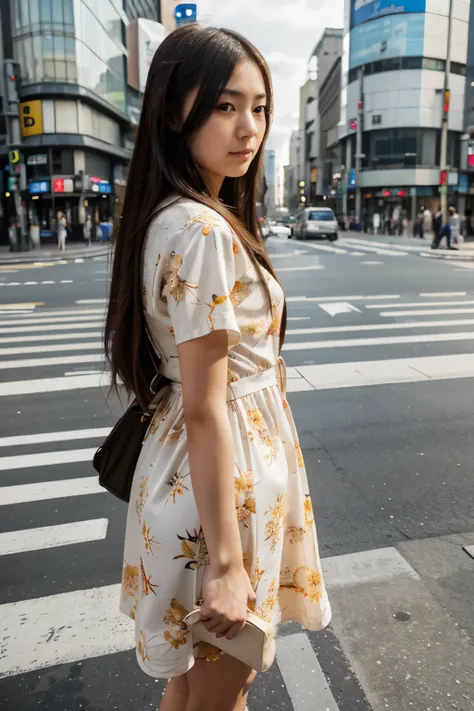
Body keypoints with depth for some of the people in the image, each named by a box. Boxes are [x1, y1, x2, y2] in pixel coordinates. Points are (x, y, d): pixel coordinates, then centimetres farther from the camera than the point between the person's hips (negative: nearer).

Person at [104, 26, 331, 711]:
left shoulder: (172, 217, 7)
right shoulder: (203, 231, -23)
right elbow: (205, 408, -25)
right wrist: (226, 562, -18)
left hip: (184, 460, 9)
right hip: (227, 476, -9)